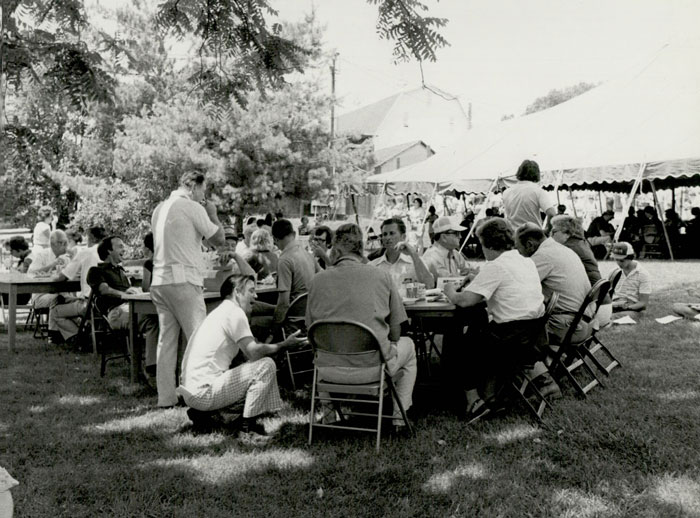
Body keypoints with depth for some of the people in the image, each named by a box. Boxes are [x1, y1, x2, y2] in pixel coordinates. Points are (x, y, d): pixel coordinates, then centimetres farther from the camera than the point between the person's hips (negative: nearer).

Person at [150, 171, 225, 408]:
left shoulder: (160, 209, 16)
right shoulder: (192, 208, -8)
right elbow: (218, 238, -3)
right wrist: (213, 214, 12)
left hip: (158, 281, 8)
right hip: (183, 281, -8)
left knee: (166, 340, 9)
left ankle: (166, 397, 10)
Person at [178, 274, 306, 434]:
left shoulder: (220, 312, 21)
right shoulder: (234, 312, -9)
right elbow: (253, 351, -17)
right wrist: (285, 345, -6)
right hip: (203, 392, -10)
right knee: (266, 365, -8)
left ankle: (201, 413, 14)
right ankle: (248, 423, -3)